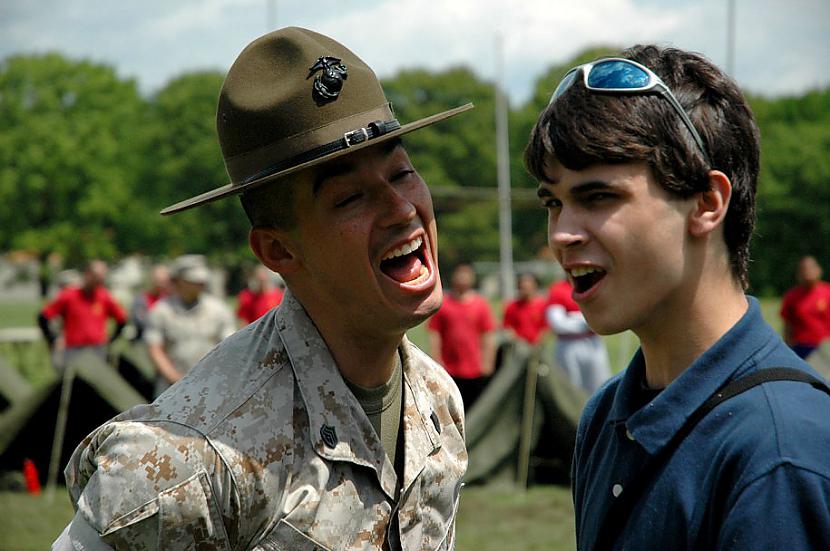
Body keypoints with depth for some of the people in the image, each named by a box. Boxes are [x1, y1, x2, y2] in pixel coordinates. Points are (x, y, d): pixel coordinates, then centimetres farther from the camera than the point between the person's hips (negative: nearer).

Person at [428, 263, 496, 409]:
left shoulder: (480, 304, 6)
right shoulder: (442, 304, 2)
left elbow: (488, 337, 7)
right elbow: (434, 337, 3)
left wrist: (487, 364, 1)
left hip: (475, 372, 1)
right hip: (449, 373, -1)